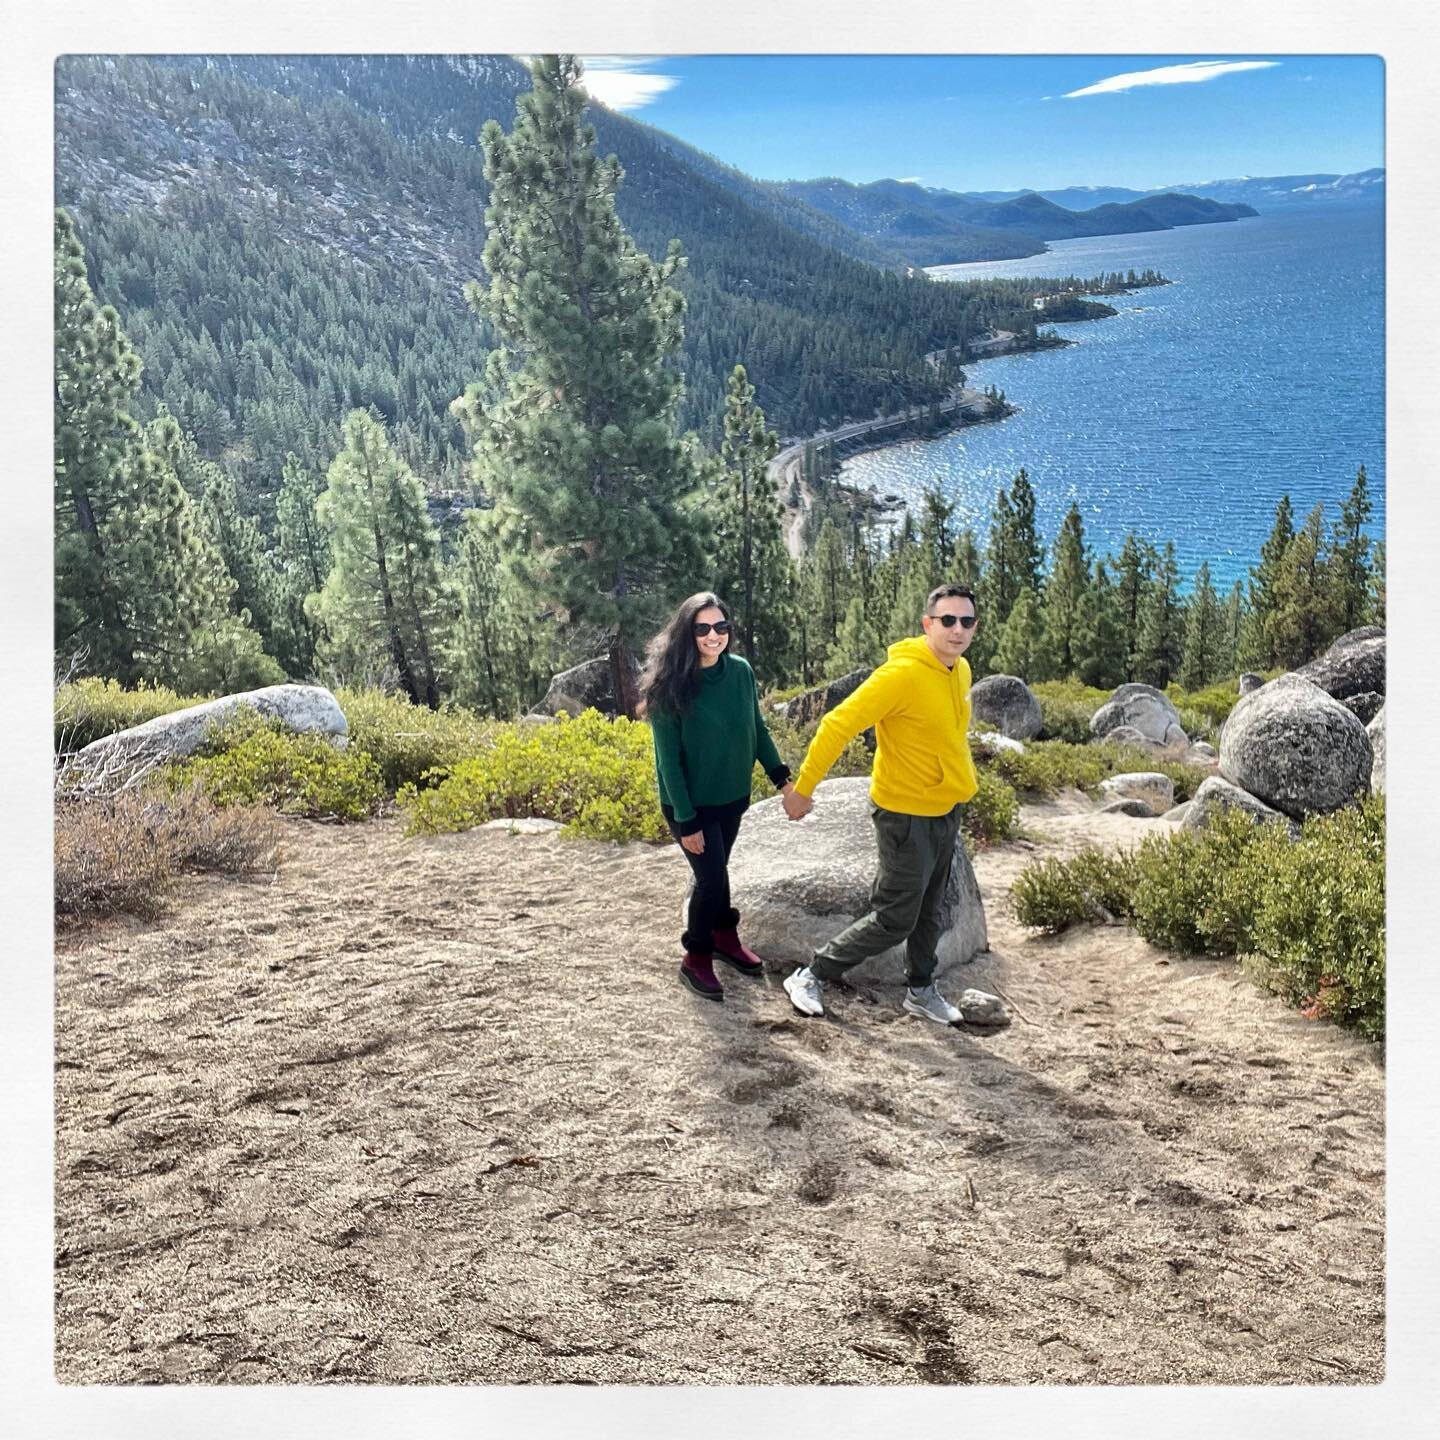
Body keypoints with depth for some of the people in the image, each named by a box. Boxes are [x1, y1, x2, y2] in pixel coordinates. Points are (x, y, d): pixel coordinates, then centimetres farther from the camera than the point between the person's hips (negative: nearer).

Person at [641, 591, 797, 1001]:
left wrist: (782, 778, 3)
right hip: (690, 803, -4)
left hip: (731, 797, 4)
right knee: (712, 877, -2)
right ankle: (697, 957, 17)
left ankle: (724, 936, 37)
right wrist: (686, 820, -17)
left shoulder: (740, 671, -7)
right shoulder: (671, 684, -20)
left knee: (713, 872, 18)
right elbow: (668, 757, -17)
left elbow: (757, 729, 6)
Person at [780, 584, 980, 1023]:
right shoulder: (902, 673, -25)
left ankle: (921, 990, 38)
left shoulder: (961, 670, 1)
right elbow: (838, 724, -24)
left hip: (945, 811, 8)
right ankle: (812, 976, 14)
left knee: (931, 912, 19)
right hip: (906, 814, -8)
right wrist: (803, 788, -20)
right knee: (895, 919, -1)